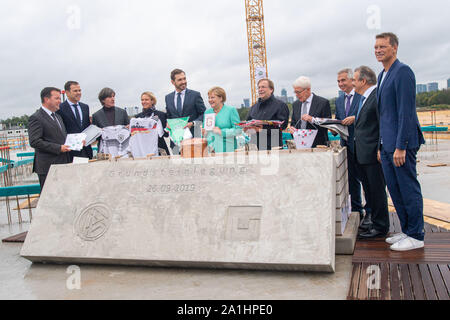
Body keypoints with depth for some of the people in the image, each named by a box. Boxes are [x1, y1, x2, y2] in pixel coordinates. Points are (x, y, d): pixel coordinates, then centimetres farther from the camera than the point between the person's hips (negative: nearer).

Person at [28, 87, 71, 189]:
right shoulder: (36, 118, -8)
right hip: (48, 167, -8)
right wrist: (58, 148, -19)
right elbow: (34, 142, -17)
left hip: (63, 164, 8)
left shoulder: (58, 116, 20)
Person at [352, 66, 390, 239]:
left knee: (377, 191, -1)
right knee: (369, 191, 15)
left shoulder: (378, 96, -13)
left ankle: (380, 227, 8)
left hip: (373, 154, -10)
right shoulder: (363, 98, 17)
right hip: (362, 154, 10)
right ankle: (375, 223, 25)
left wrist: (380, 150, -20)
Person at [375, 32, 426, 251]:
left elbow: (406, 111, -18)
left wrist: (400, 146, -21)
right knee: (394, 189, 13)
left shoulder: (403, 72, -12)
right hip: (387, 144, 9)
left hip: (401, 144, -9)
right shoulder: (382, 76, 17)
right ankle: (407, 231, 24)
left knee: (409, 189, -1)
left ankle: (416, 236, 10)